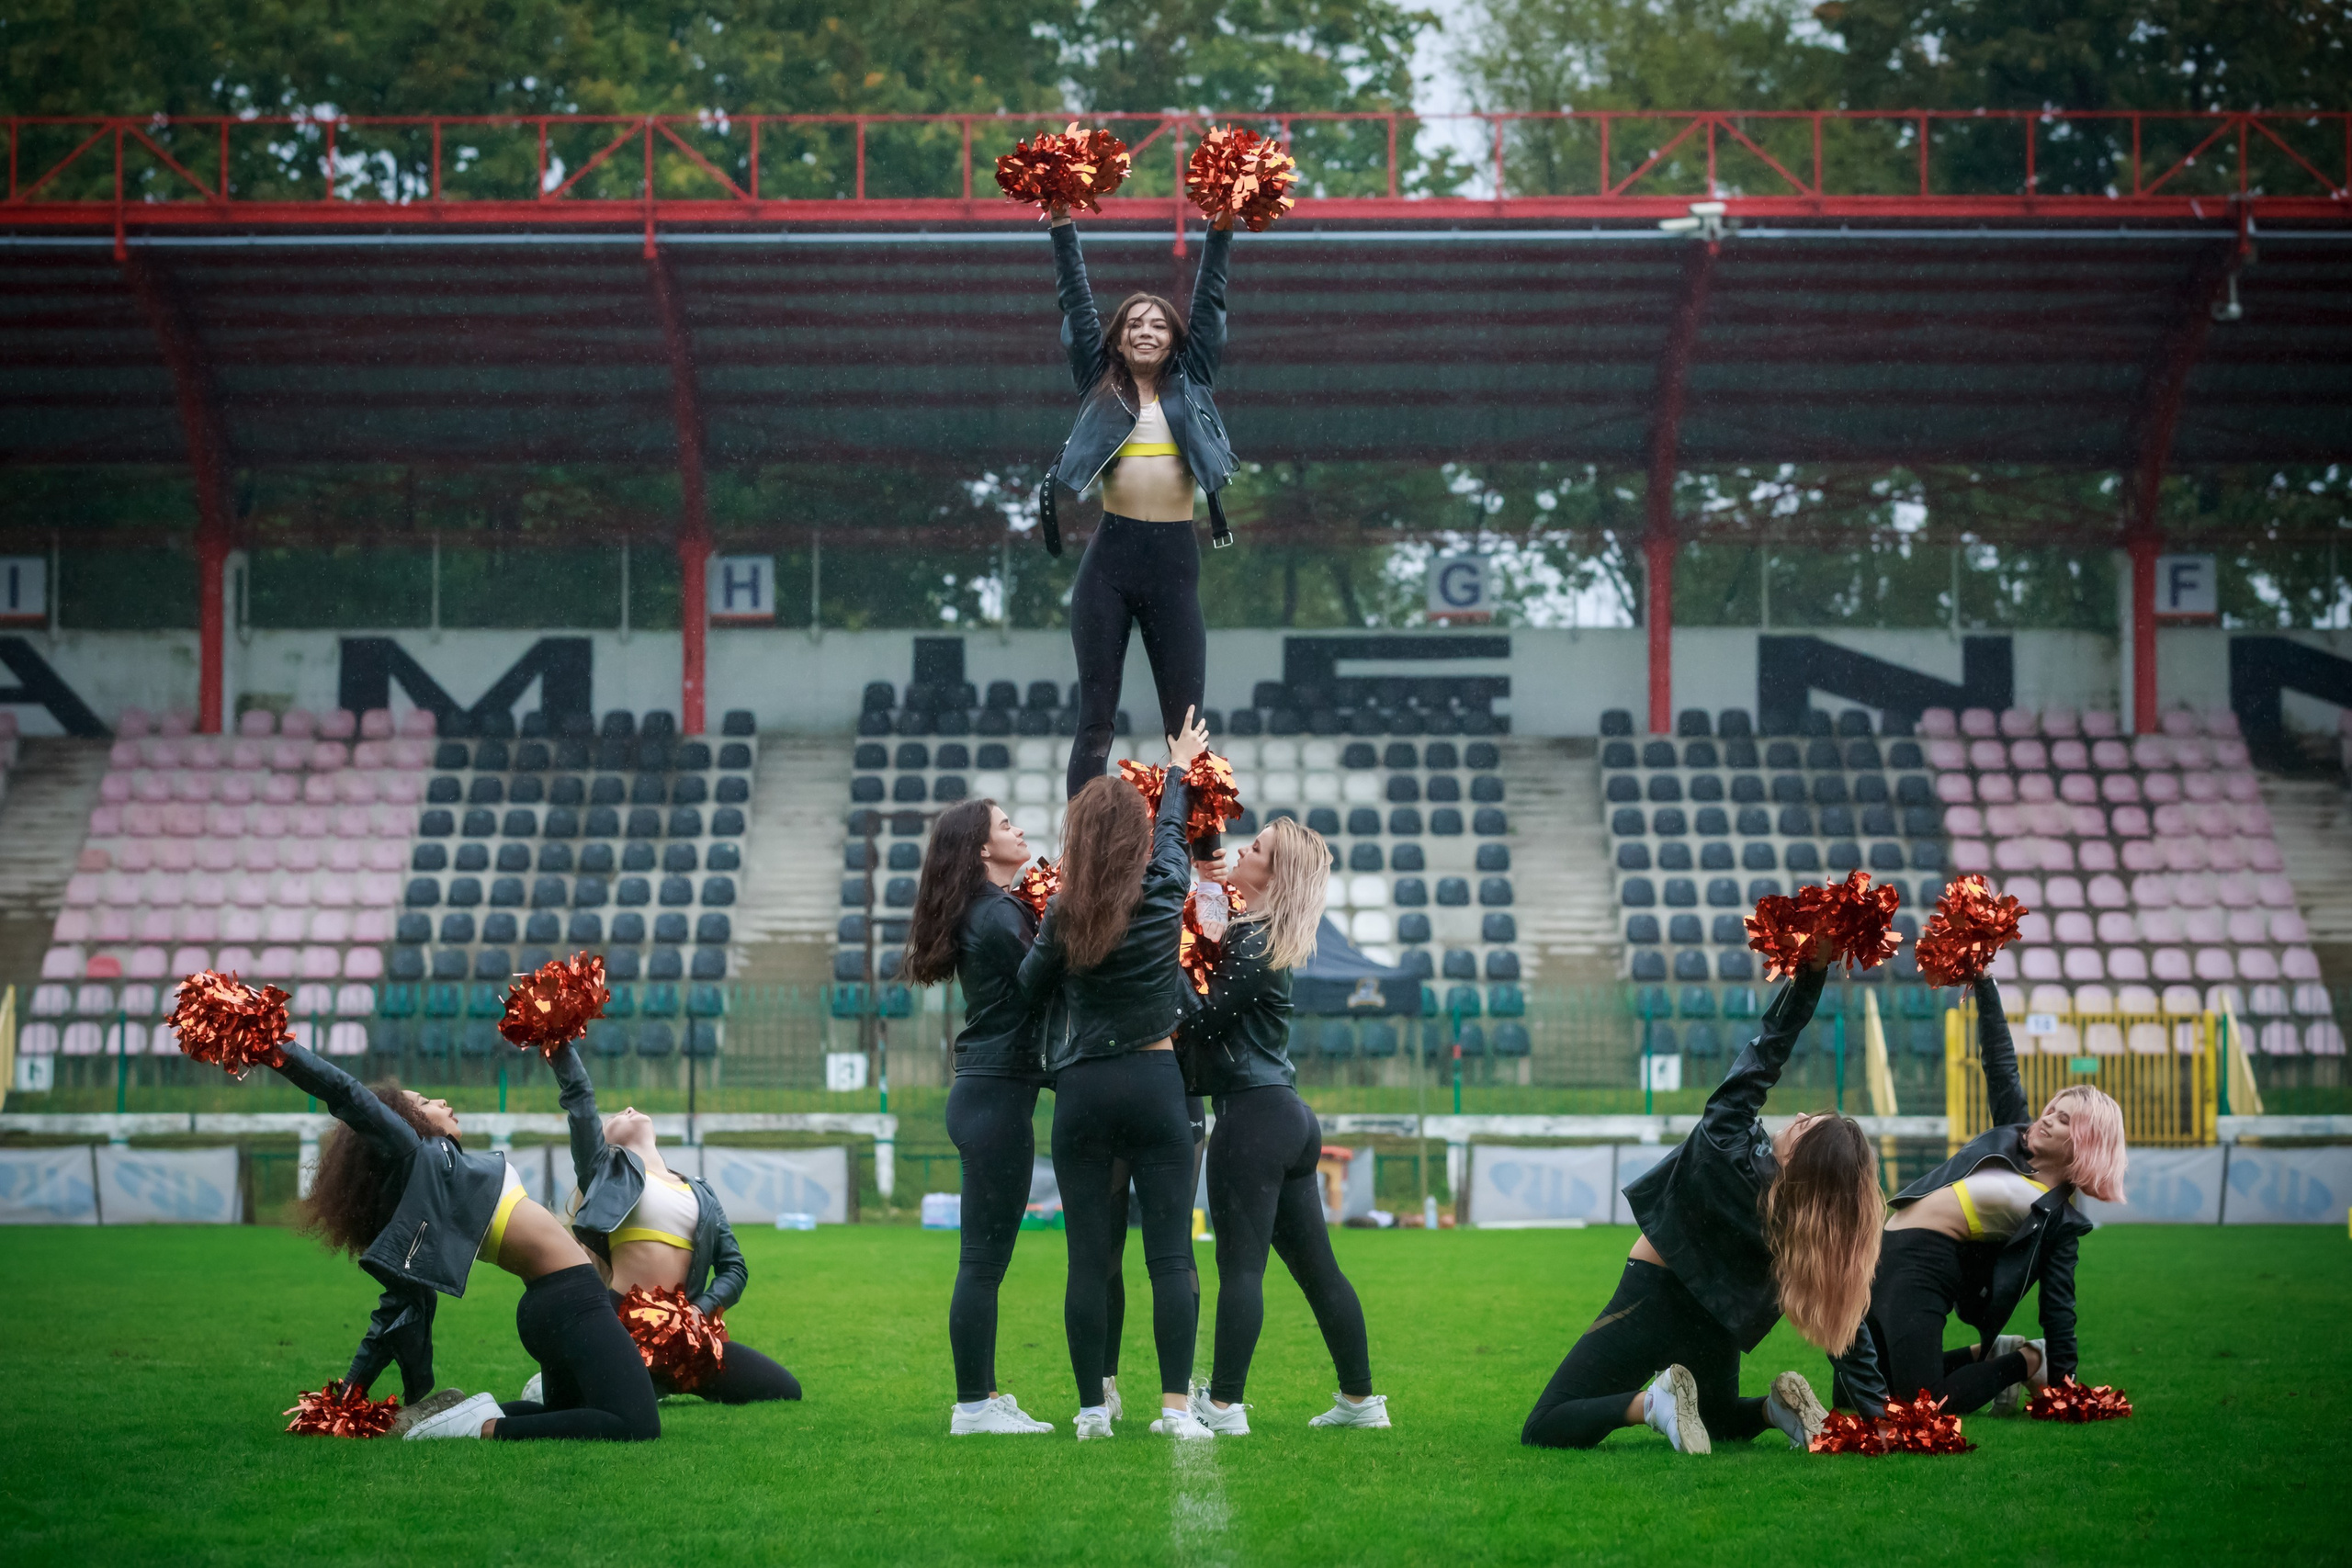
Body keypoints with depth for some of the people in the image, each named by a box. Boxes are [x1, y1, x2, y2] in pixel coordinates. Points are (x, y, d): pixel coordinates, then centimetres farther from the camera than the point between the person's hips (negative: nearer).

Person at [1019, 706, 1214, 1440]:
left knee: (1087, 1259, 4)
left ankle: (1092, 1409, 5)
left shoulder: (1064, 916, -4)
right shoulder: (1166, 894, -1)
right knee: (1170, 1254, -1)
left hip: (1083, 1091, 0)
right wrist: (1178, 769, 38)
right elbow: (1171, 831, 19)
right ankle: (1177, 1406, -7)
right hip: (1155, 1083, 0)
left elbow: (1030, 985, 10)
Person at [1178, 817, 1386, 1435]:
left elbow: (1202, 1022, -16)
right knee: (1316, 1268, 12)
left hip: (1253, 1113, -9)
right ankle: (1360, 1400, 17)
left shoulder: (1253, 942, -13)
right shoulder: (1270, 939, 15)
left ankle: (1224, 1406, -9)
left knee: (1240, 1264, -9)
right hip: (1286, 1114, 9)